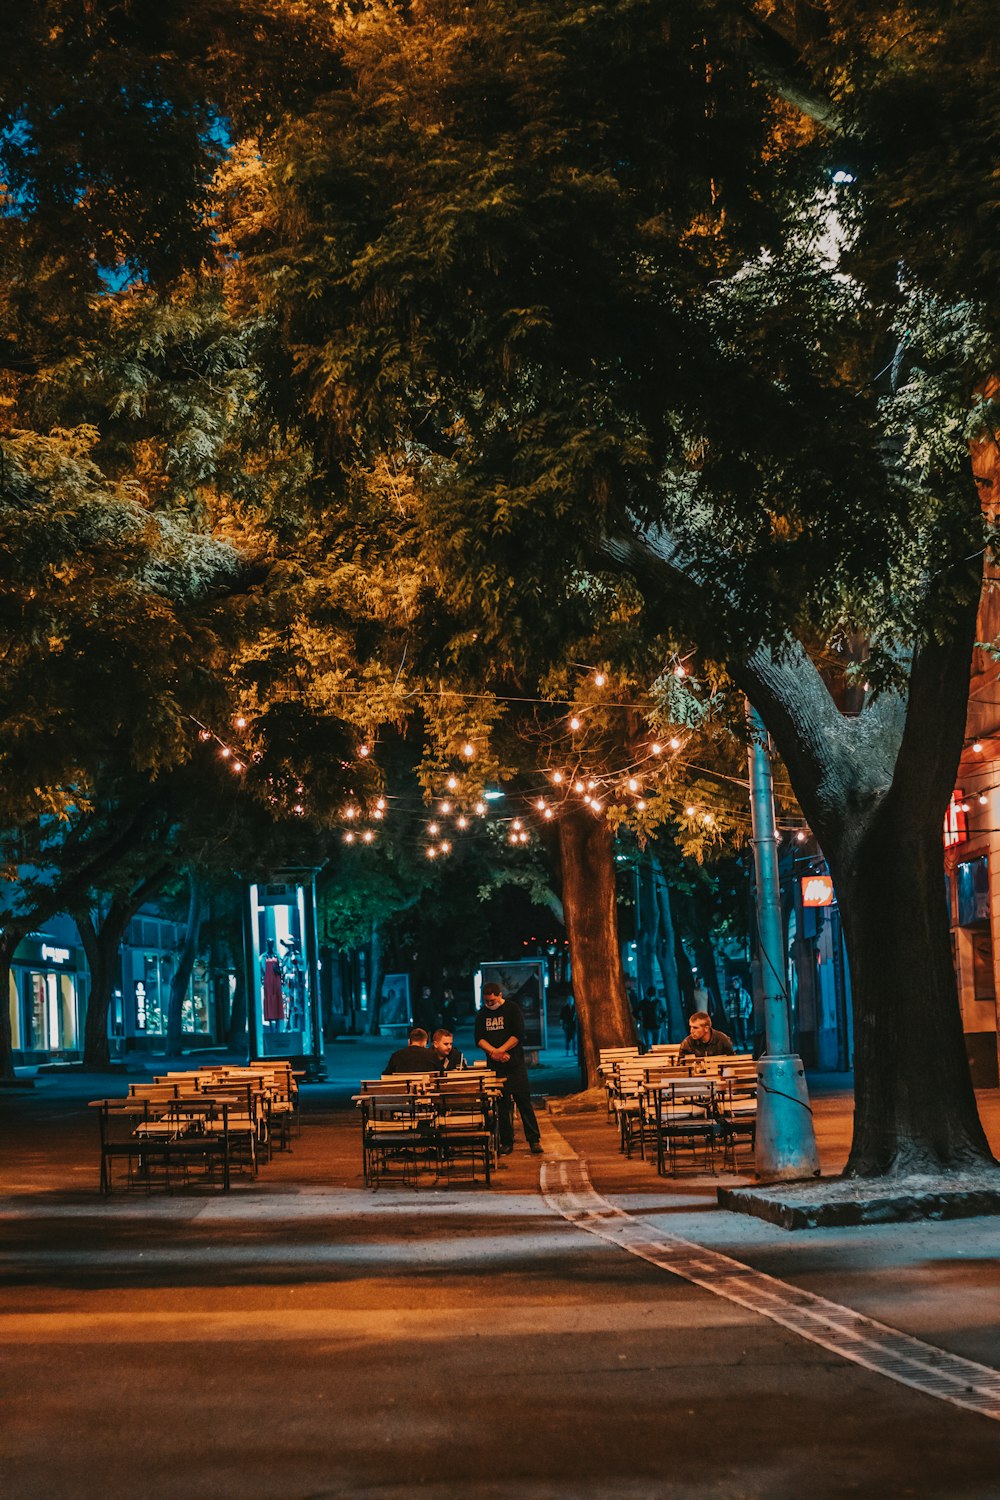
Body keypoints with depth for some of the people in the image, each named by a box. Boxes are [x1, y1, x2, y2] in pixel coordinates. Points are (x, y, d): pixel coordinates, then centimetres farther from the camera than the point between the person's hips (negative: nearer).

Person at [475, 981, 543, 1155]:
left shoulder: (512, 1009, -1)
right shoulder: (482, 1014, 10)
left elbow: (518, 1035, -10)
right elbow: (479, 1039, 3)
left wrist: (499, 1051, -17)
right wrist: (494, 1052, -14)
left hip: (515, 1065, -3)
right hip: (495, 1067, 3)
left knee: (524, 1103, -3)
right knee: (502, 1105, 4)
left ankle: (534, 1140, 1)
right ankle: (506, 1142, 9)